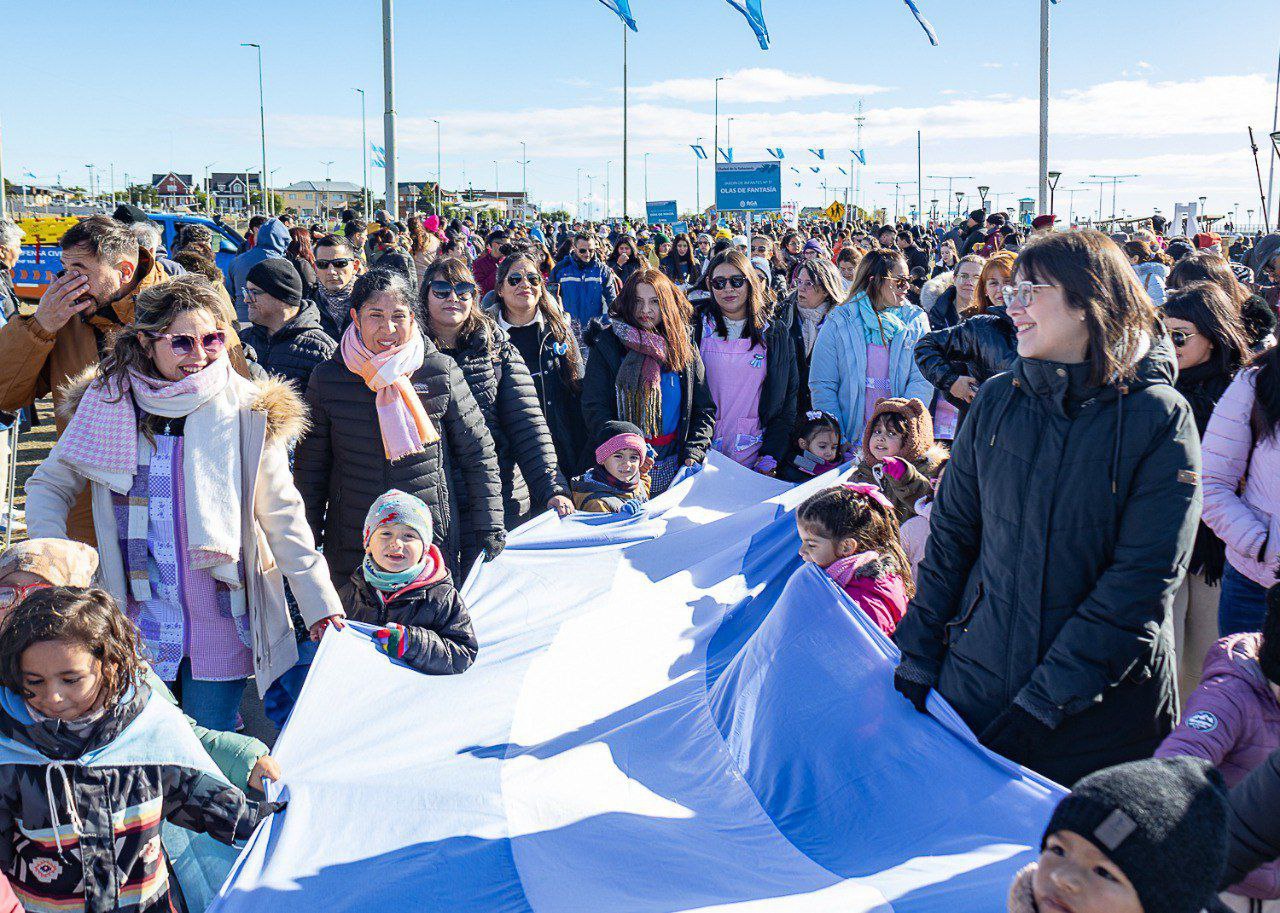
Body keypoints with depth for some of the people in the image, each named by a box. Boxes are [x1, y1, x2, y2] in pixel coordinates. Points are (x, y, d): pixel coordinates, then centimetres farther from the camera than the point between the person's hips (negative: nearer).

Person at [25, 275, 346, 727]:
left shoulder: (247, 410, -5)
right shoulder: (107, 402, 0)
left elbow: (281, 513, -2)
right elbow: (49, 485, 10)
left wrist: (320, 602, -5)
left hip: (219, 626, -2)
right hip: (136, 619, 2)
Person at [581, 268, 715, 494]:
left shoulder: (685, 348, 9)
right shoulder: (607, 346, 0)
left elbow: (704, 409, 10)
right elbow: (594, 407, -8)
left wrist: (693, 454, -6)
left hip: (672, 466, 2)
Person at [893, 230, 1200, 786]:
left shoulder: (1161, 417, -11)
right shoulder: (997, 401, 1)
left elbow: (1144, 579, -16)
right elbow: (951, 532, 6)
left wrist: (1043, 701, -19)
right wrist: (917, 657, 0)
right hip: (975, 681, 4)